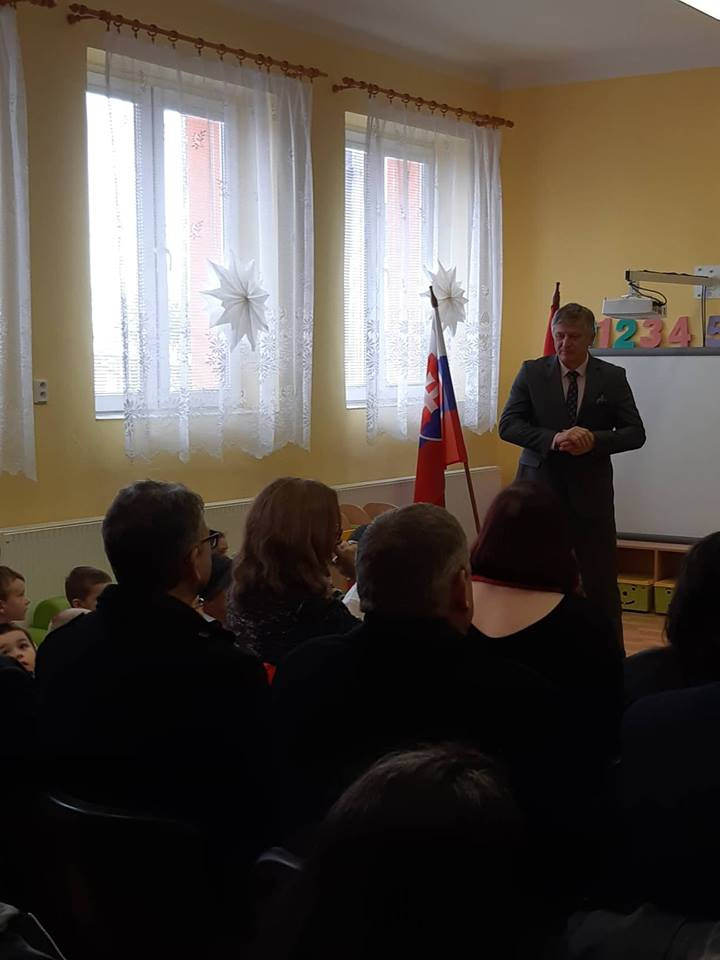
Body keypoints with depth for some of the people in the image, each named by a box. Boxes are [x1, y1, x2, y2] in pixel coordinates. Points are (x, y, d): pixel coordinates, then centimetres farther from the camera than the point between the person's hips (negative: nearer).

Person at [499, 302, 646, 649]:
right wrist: (552, 439, -20)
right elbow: (508, 425, -4)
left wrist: (595, 440, -18)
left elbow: (635, 433, 1)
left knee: (601, 581, 3)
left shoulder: (612, 378, 2)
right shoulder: (532, 372, 1)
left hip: (590, 491, 0)